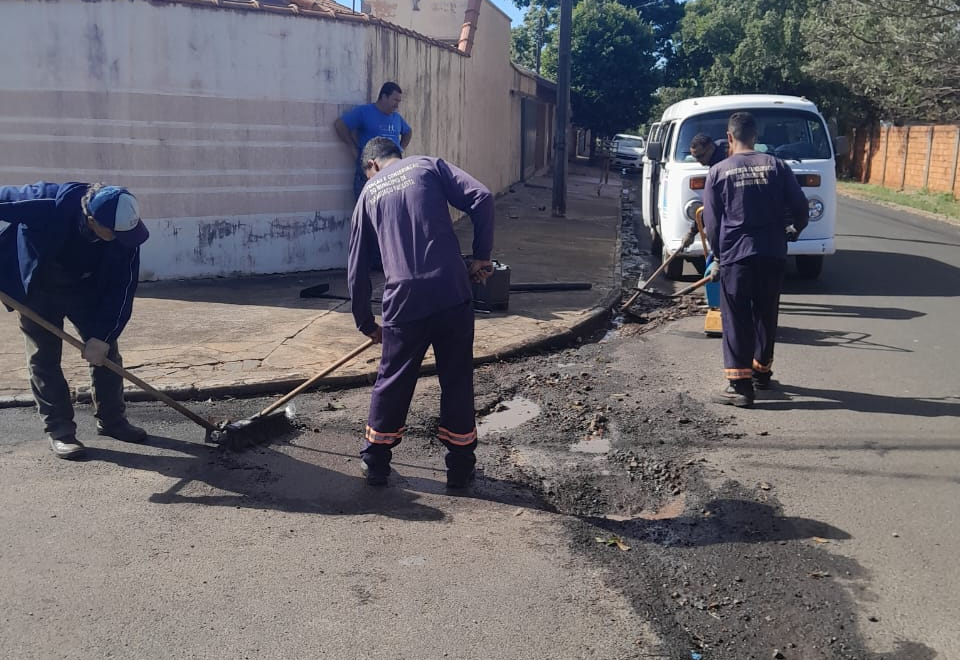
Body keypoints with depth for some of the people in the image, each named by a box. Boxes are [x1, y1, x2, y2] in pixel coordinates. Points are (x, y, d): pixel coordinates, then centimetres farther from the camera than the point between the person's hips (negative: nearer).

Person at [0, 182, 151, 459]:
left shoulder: (124, 232, -27)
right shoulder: (48, 204, -38)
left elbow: (121, 287, -20)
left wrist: (103, 336, -23)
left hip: (86, 288, 3)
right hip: (38, 288, -2)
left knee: (106, 351, 1)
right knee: (44, 358, -3)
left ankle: (111, 420, 16)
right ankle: (59, 429, 6)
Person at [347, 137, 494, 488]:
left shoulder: (369, 192, 17)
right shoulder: (429, 166, 12)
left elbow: (356, 268, 18)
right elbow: (481, 198, -5)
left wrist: (366, 322, 27)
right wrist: (481, 256, 3)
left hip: (403, 301, 1)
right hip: (452, 292, -1)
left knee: (392, 381, 17)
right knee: (458, 380, 12)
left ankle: (375, 462, 30)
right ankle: (460, 466, 22)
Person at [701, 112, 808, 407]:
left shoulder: (718, 172, -1)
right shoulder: (776, 165, 3)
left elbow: (711, 221, 2)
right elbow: (800, 205, 3)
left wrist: (717, 256, 15)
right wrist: (796, 229, 24)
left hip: (735, 255, -3)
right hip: (772, 254, 3)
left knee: (736, 320, 0)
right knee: (766, 315, 17)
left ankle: (740, 385, -6)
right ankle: (762, 370, 31)